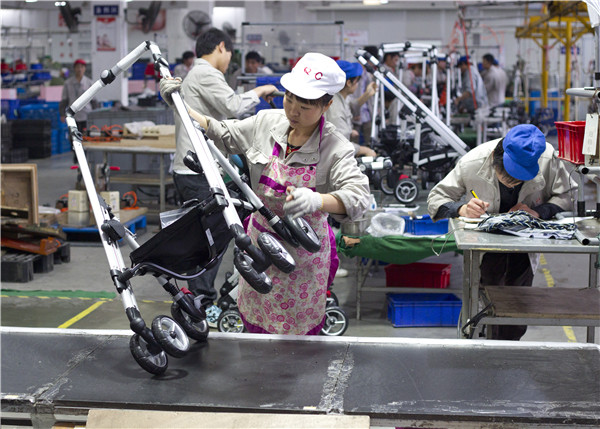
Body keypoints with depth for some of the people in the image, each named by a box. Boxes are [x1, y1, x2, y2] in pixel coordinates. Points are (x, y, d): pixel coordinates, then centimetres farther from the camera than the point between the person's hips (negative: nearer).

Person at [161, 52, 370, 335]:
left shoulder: (336, 150, -20)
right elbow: (223, 136, 9)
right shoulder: (266, 123, -6)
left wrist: (316, 200, -54)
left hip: (302, 256, -4)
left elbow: (357, 197, -35)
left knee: (298, 334, 9)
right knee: (254, 325, 18)